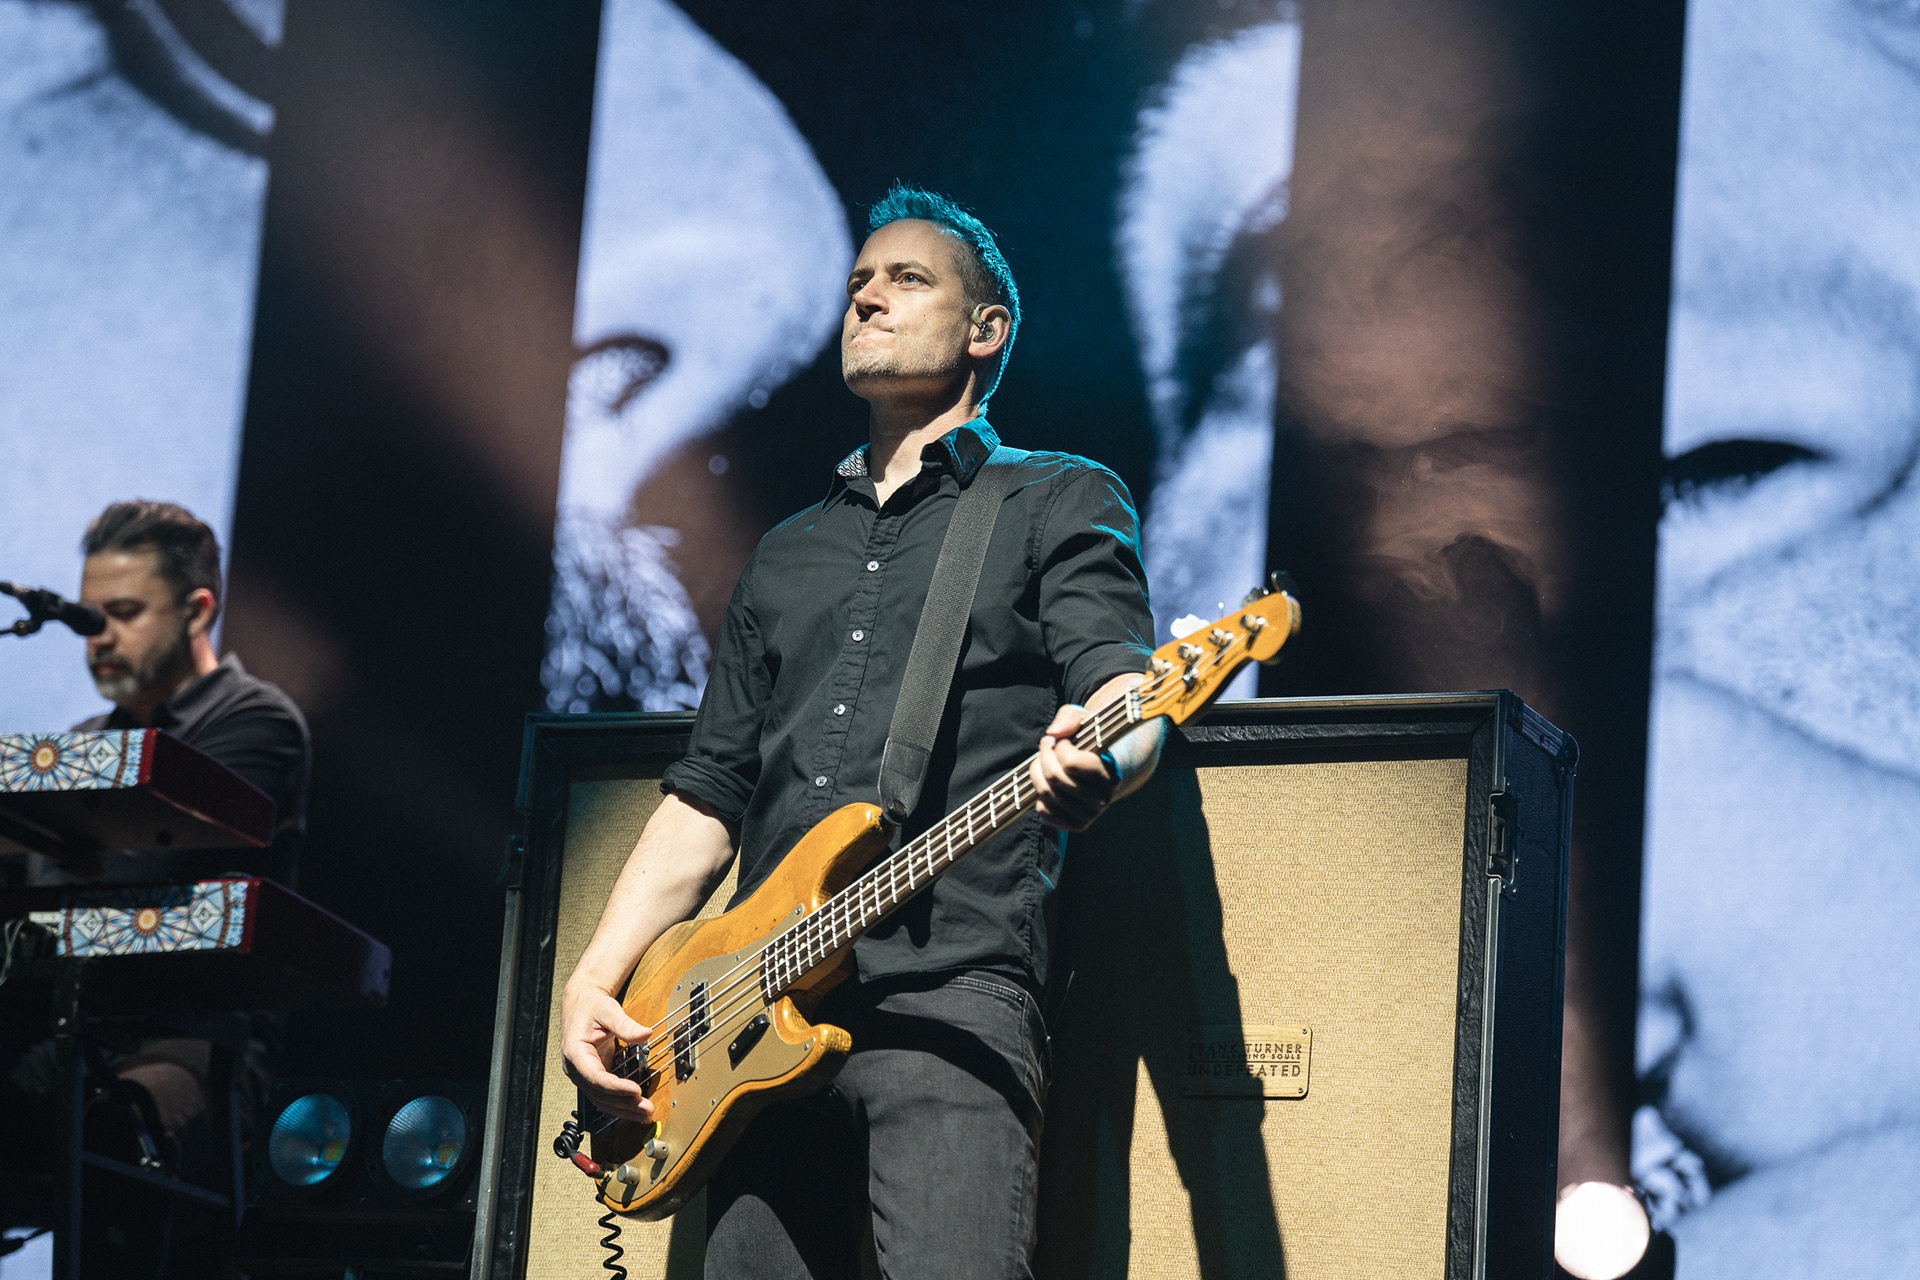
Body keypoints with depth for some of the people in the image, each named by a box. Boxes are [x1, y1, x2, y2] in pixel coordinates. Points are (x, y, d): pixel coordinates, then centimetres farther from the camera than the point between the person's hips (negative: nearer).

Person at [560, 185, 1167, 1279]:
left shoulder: (1063, 504, 11)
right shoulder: (788, 554, 28)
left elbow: (1132, 700, -6)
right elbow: (709, 793, 26)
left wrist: (1095, 760, -32)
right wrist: (596, 981, 13)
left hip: (951, 992, -6)